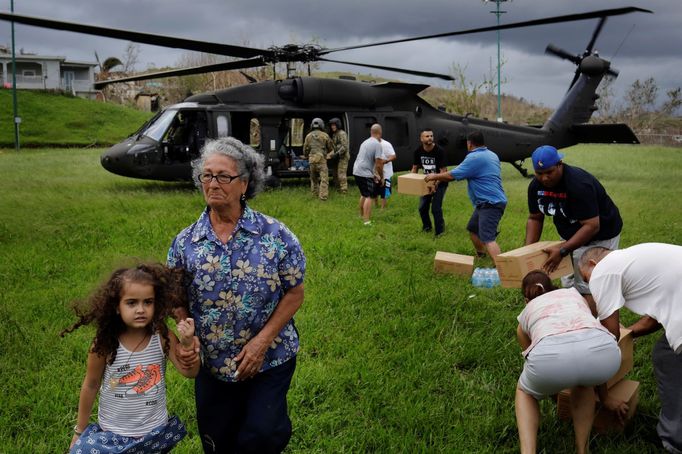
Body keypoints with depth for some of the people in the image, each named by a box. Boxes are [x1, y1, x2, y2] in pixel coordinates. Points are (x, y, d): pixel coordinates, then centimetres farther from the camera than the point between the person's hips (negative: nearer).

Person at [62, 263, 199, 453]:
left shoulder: (163, 338, -14)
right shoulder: (104, 344, -16)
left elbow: (190, 372, -12)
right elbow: (90, 387, -2)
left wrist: (187, 342, -29)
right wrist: (80, 431, 8)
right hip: (112, 435, -1)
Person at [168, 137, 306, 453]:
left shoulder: (275, 236, -11)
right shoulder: (185, 242, -4)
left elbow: (294, 294, -7)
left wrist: (262, 341, -16)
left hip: (271, 358, -3)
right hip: (212, 364, 3)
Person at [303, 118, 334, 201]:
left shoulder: (308, 136, 6)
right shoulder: (325, 135, -2)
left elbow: (305, 150, 9)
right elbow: (331, 148, 8)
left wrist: (307, 156, 30)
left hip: (312, 160, 4)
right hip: (321, 160, -4)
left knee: (314, 178, 20)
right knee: (324, 179, -4)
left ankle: (315, 193, 26)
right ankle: (323, 196, -12)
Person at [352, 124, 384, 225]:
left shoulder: (365, 142, 16)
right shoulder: (377, 144, -12)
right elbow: (379, 164, -16)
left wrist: (375, 174, 28)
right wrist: (381, 177, -2)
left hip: (357, 171, 9)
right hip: (365, 174, -9)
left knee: (364, 194, 24)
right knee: (369, 197, -8)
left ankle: (362, 216, 35)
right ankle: (366, 221, -15)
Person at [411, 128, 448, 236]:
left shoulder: (439, 151, -23)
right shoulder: (418, 151, -8)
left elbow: (443, 171, -24)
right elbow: (415, 168, 4)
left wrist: (436, 184, -37)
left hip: (440, 182, -5)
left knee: (436, 208, -11)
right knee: (422, 207, 9)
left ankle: (439, 231, 6)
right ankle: (427, 226, 34)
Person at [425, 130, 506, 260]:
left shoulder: (475, 158, -15)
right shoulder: (491, 155, 16)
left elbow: (452, 175, -11)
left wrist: (434, 176, 5)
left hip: (490, 203, -11)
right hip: (490, 201, 11)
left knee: (487, 238, -21)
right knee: (473, 229, 26)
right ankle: (481, 256, 42)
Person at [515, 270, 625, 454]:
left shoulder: (525, 315, 37)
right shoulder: (574, 294, 41)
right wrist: (604, 396, 53)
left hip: (551, 353, -1)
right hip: (604, 351, 2)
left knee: (525, 392, 33)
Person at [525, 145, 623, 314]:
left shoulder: (579, 184, -31)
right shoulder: (536, 186, -9)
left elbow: (592, 226, -33)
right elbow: (535, 218, 3)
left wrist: (562, 250, -37)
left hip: (600, 236, -7)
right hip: (571, 236, 7)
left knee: (588, 290, -13)